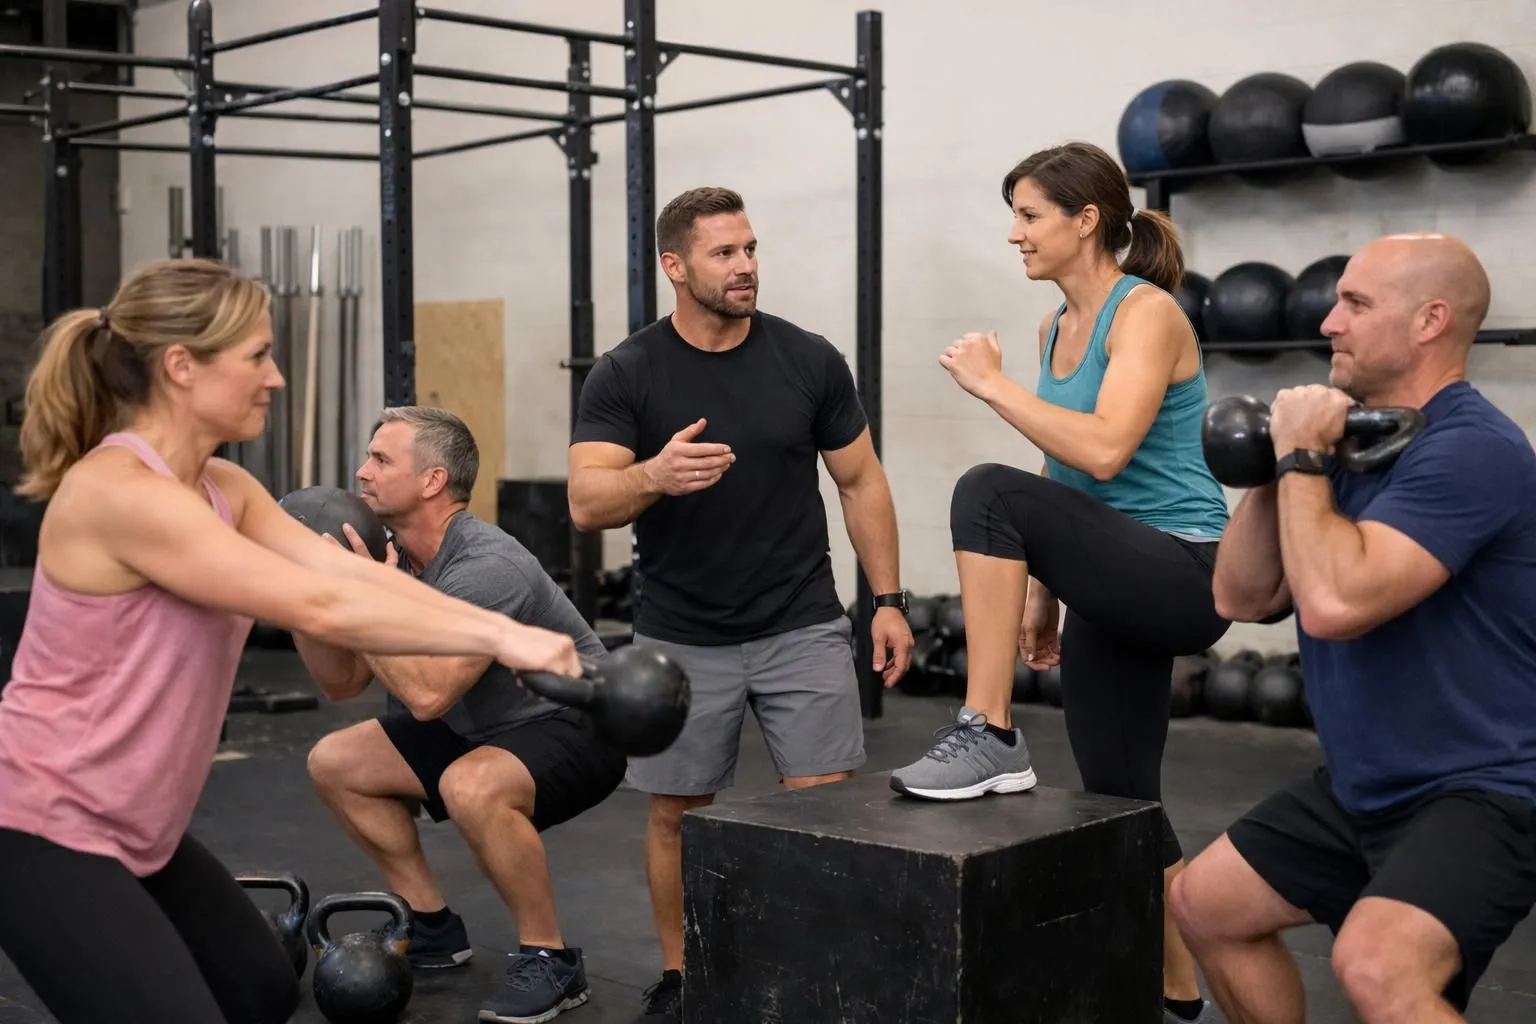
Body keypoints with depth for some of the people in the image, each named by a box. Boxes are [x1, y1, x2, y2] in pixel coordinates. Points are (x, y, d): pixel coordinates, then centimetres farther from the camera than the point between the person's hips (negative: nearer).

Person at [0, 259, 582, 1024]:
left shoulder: (223, 489, 4)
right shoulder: (118, 492, -25)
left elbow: (349, 572, -5)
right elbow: (318, 607, -29)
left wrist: (506, 631, -15)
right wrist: (497, 639, -24)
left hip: (134, 828, 10)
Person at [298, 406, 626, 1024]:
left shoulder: (485, 567, -28)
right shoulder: (392, 557, 0)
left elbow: (427, 694, -38)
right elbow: (342, 683, 4)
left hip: (577, 727, -9)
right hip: (485, 729, 10)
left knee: (471, 787, -39)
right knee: (334, 763, 6)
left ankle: (551, 960, -17)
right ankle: (433, 928, 15)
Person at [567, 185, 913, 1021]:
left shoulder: (809, 359, -4)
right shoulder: (625, 374, -9)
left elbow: (861, 482, 6)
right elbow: (586, 503, -19)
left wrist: (888, 598, 1)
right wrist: (654, 475, -40)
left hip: (802, 626, 1)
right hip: (682, 637, 0)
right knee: (676, 813, 9)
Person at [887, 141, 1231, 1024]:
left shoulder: (1147, 313, -13)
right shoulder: (1059, 326, 12)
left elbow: (1104, 453, -27)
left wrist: (992, 384, -18)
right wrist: (1043, 593, 18)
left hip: (1184, 576, -9)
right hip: (1120, 587, 9)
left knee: (990, 493, -29)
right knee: (1122, 799, 12)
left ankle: (991, 739, -22)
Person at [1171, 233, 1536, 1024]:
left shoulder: (1471, 450, -22)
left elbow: (1335, 602, -34)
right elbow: (1240, 597, 7)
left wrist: (1302, 458, -20)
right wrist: (1279, 461, -5)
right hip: (1365, 788, 10)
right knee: (1204, 903, 16)